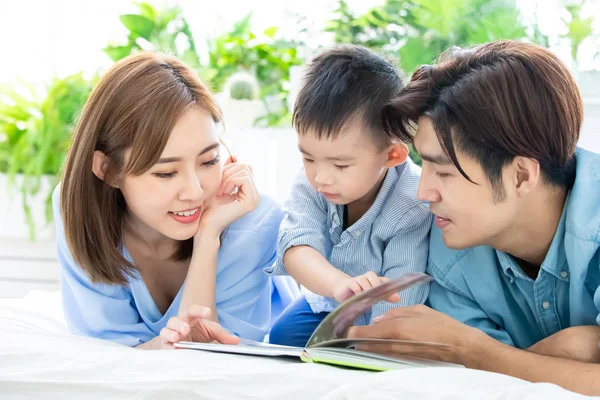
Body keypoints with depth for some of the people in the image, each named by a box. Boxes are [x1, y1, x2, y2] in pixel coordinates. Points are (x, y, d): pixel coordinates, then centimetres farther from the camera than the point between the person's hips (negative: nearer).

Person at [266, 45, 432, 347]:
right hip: (328, 304, 3)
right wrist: (340, 284, -57)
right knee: (282, 336, -14)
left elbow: (397, 305, -35)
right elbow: (297, 246, -37)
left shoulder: (412, 208, -35)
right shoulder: (310, 183, -20)